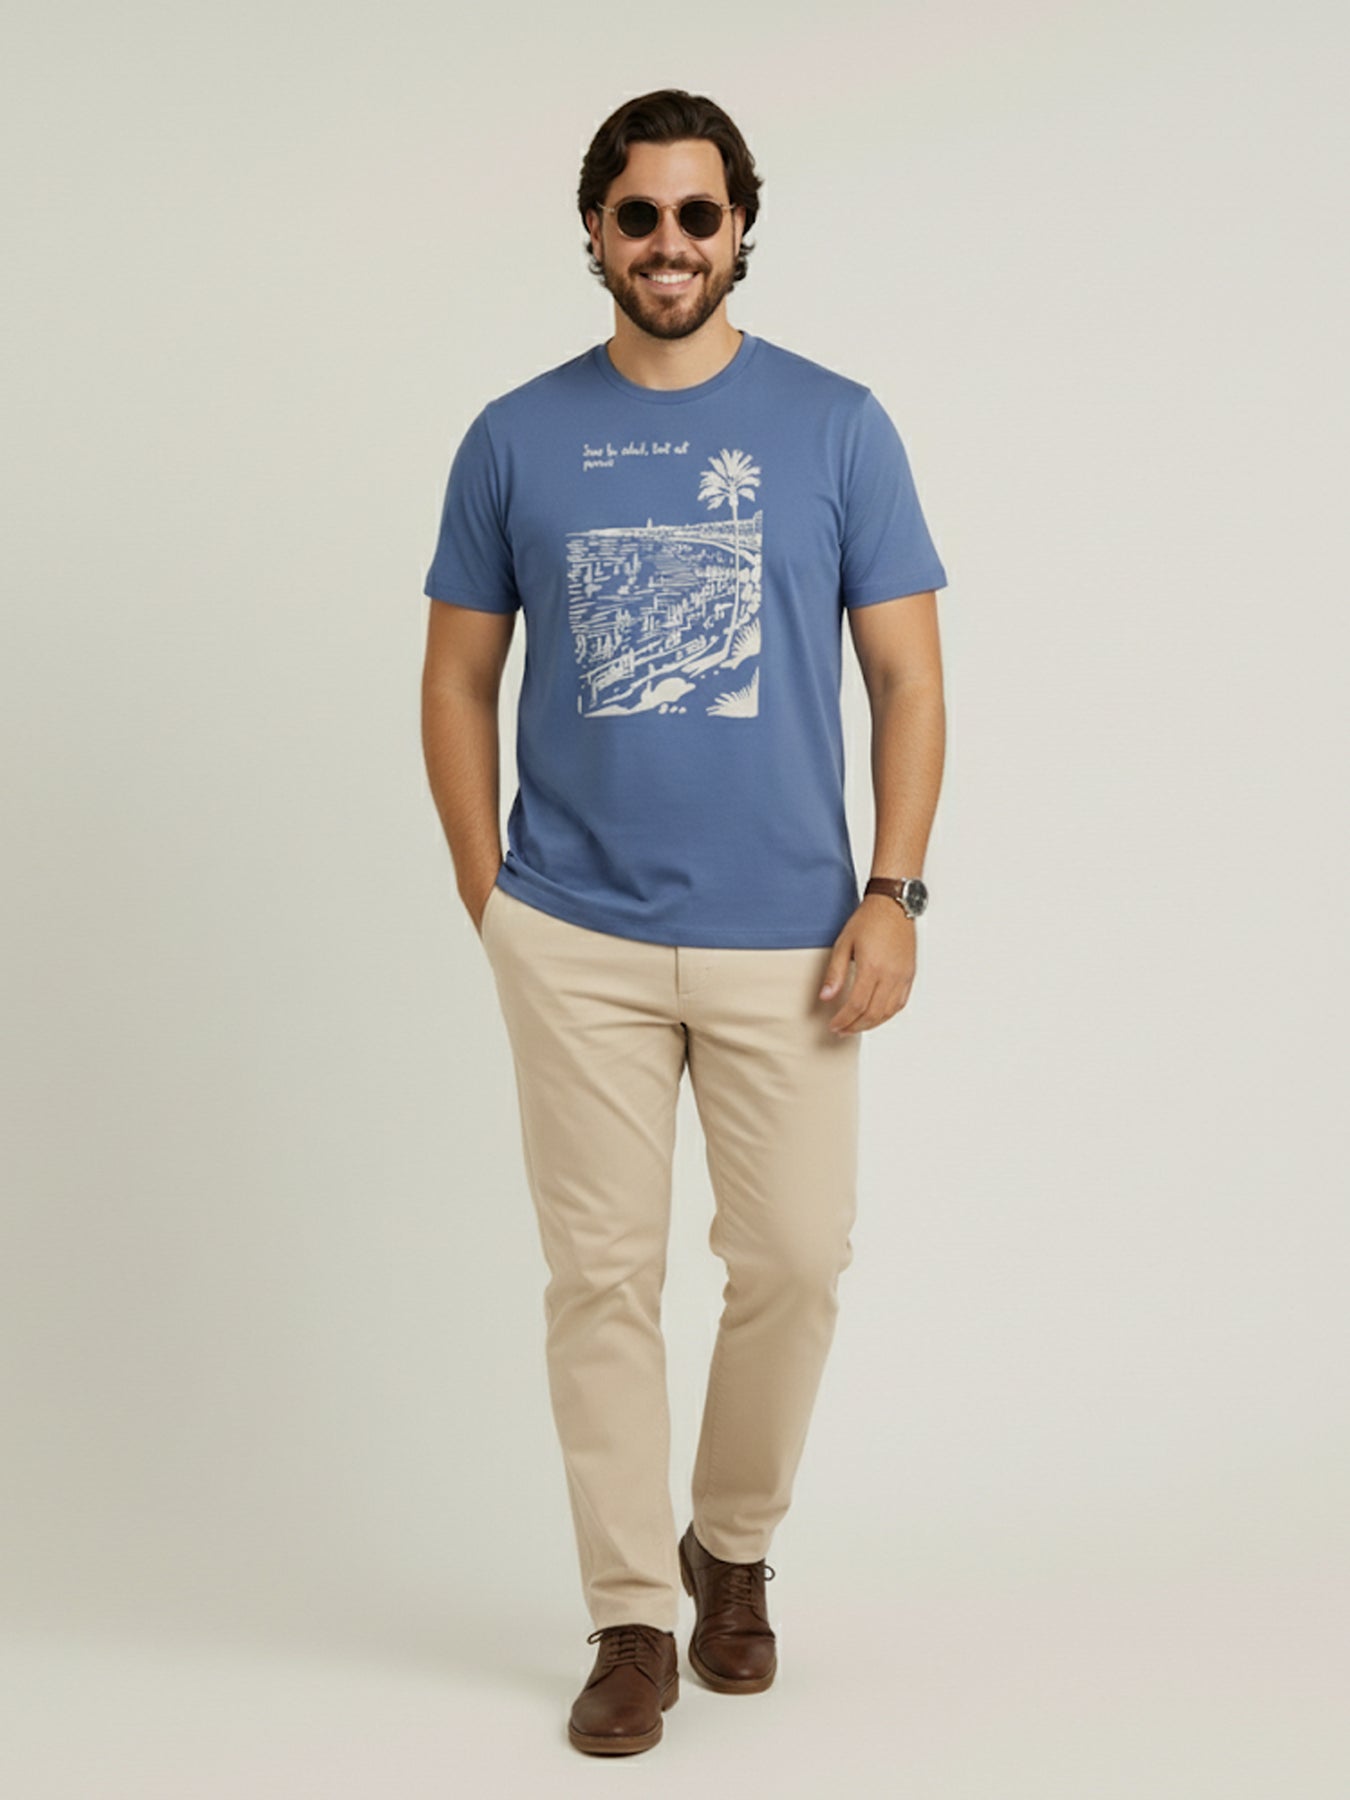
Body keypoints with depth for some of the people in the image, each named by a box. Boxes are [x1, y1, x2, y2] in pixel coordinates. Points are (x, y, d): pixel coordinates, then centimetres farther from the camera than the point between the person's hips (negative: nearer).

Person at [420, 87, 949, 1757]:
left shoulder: (837, 425, 1)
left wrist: (892, 893, -7)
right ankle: (632, 1617, 18)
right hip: (575, 940, 0)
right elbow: (457, 681, 9)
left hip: (784, 937, 0)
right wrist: (487, 895, 2)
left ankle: (733, 1549, 31)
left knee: (793, 1262, 5)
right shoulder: (515, 438, 4)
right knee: (602, 1274, 4)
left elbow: (907, 676, 2)